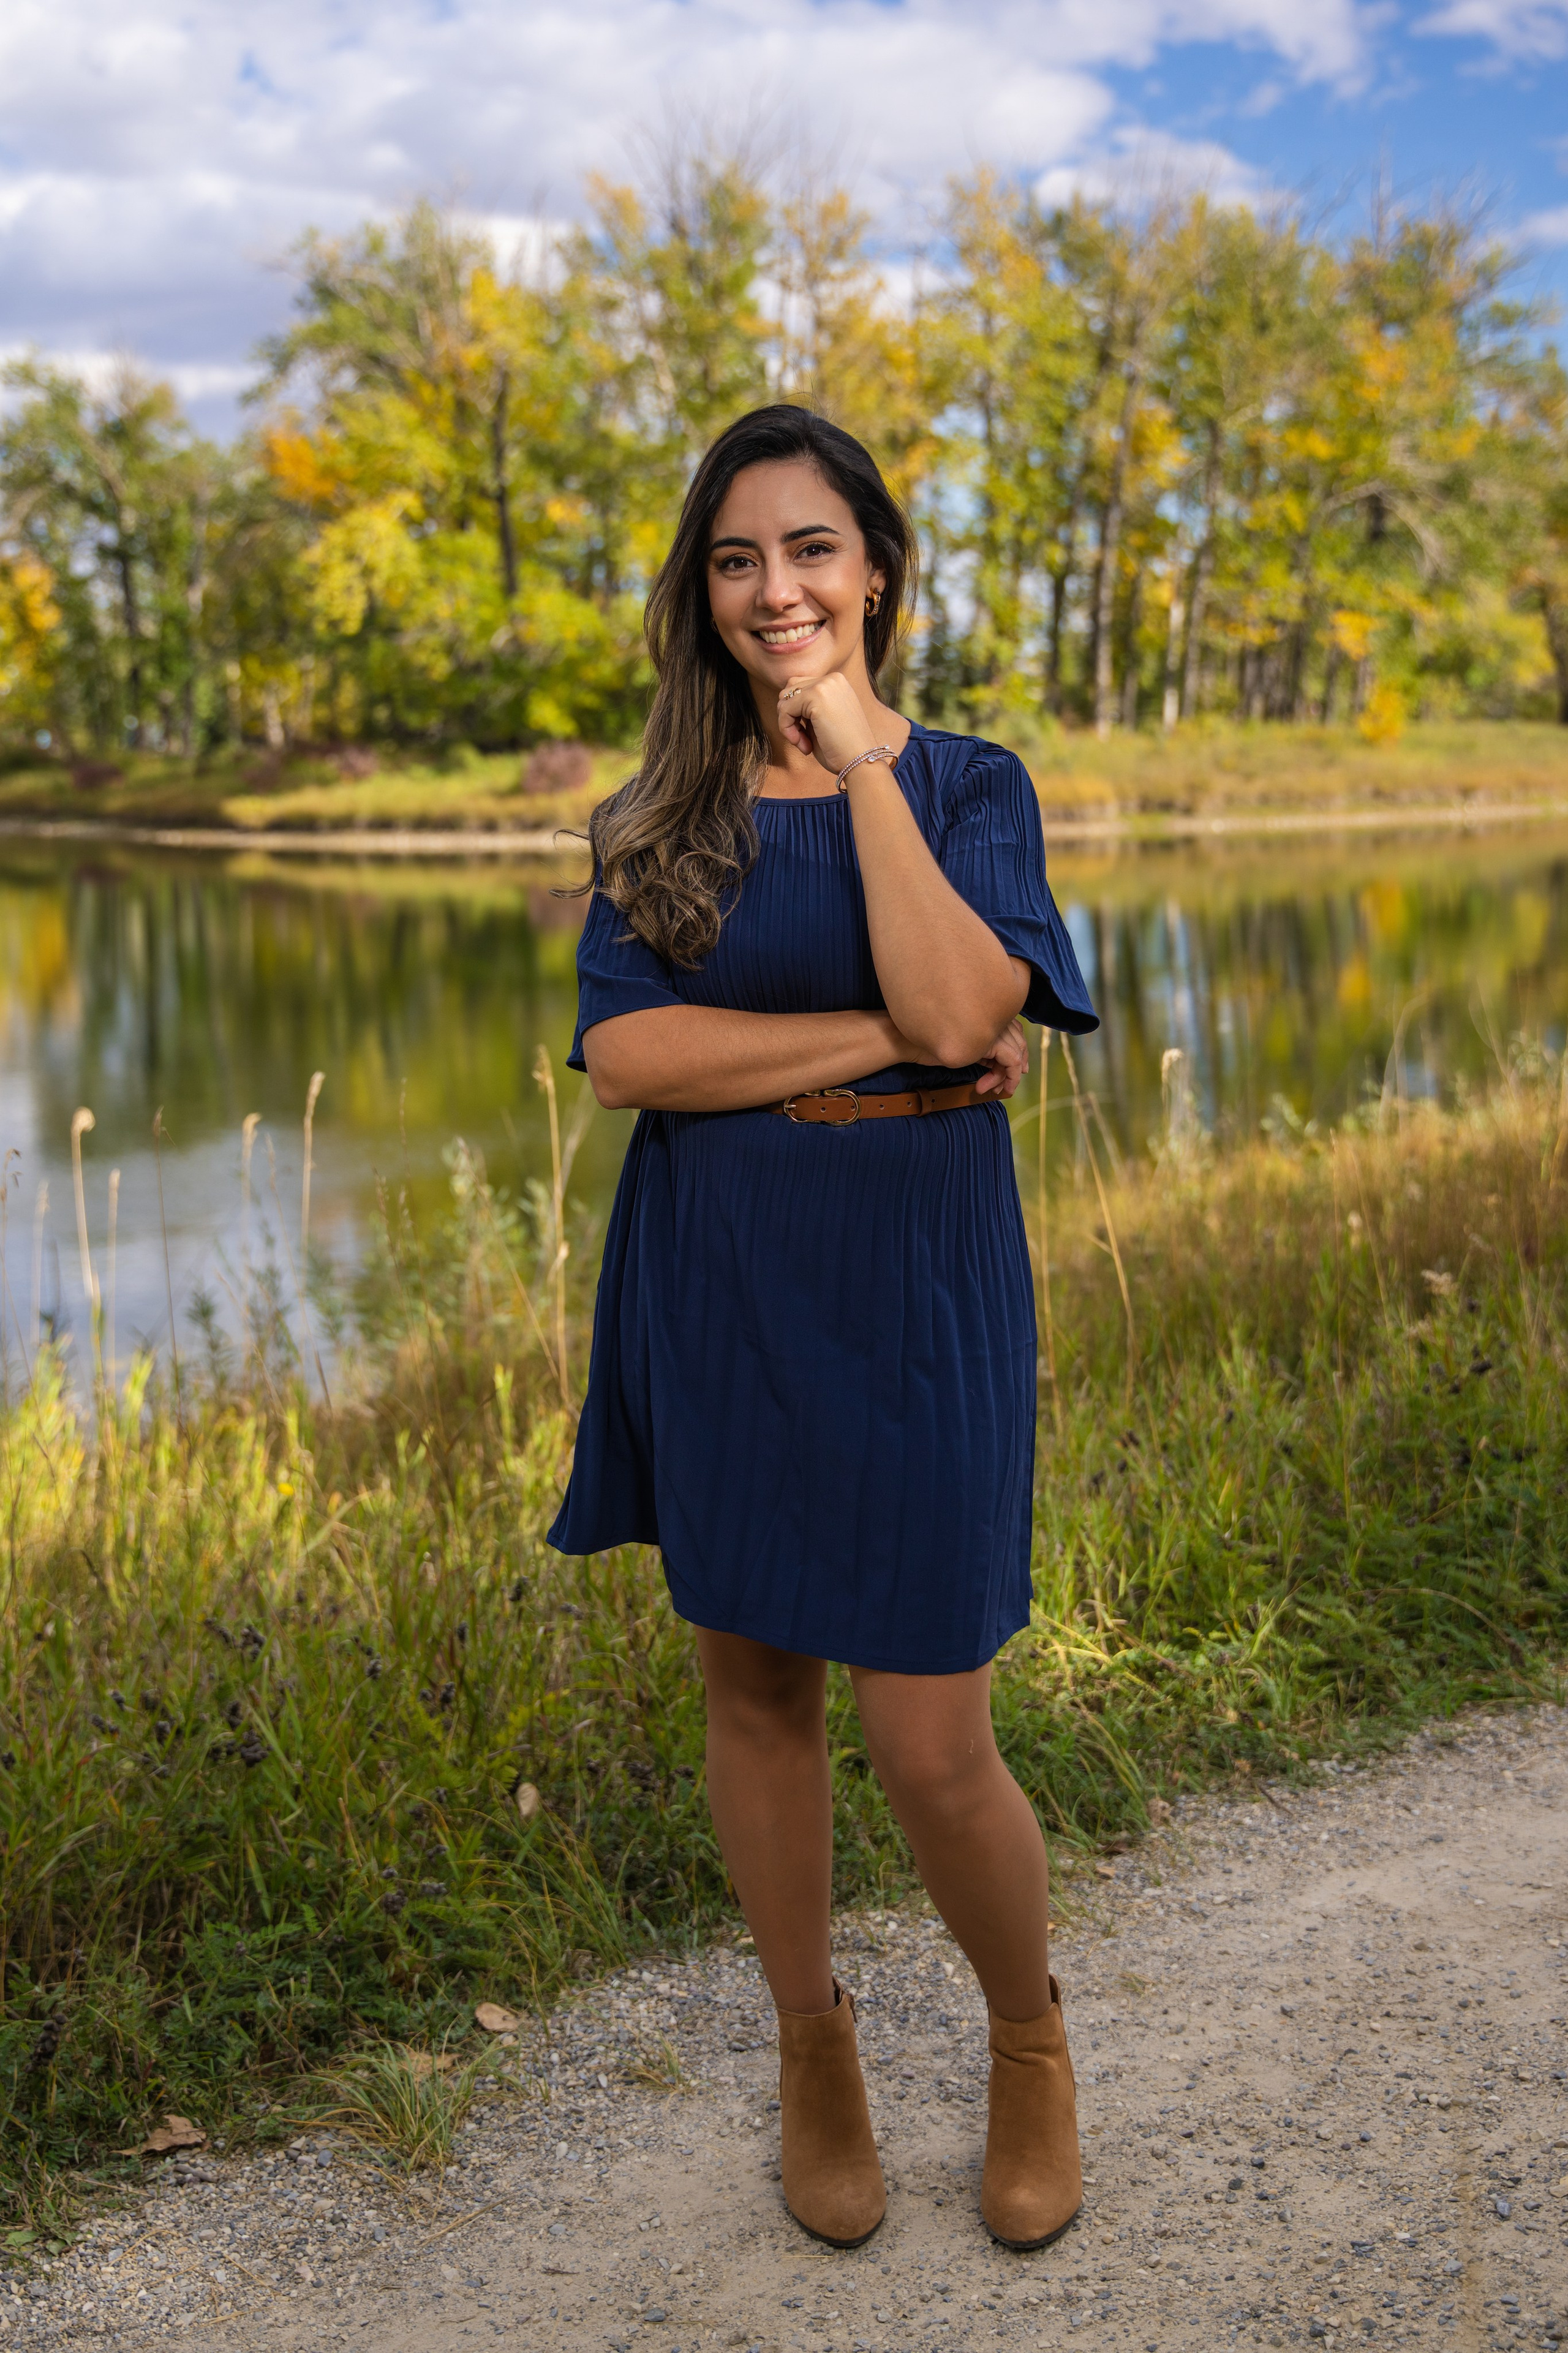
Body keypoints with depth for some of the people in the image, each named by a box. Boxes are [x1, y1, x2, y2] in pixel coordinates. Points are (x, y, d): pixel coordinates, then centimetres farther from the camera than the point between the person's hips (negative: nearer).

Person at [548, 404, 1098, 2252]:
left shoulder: (966, 786, 0)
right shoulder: (659, 817, 5)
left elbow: (957, 1013, -19)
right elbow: (623, 1049, -10)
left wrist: (860, 749, -14)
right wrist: (876, 1039, -17)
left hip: (910, 1298, -2)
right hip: (712, 1300, 3)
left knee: (931, 1751, -1)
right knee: (752, 1690, 14)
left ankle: (1029, 2036, 29)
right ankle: (811, 2043, 36)